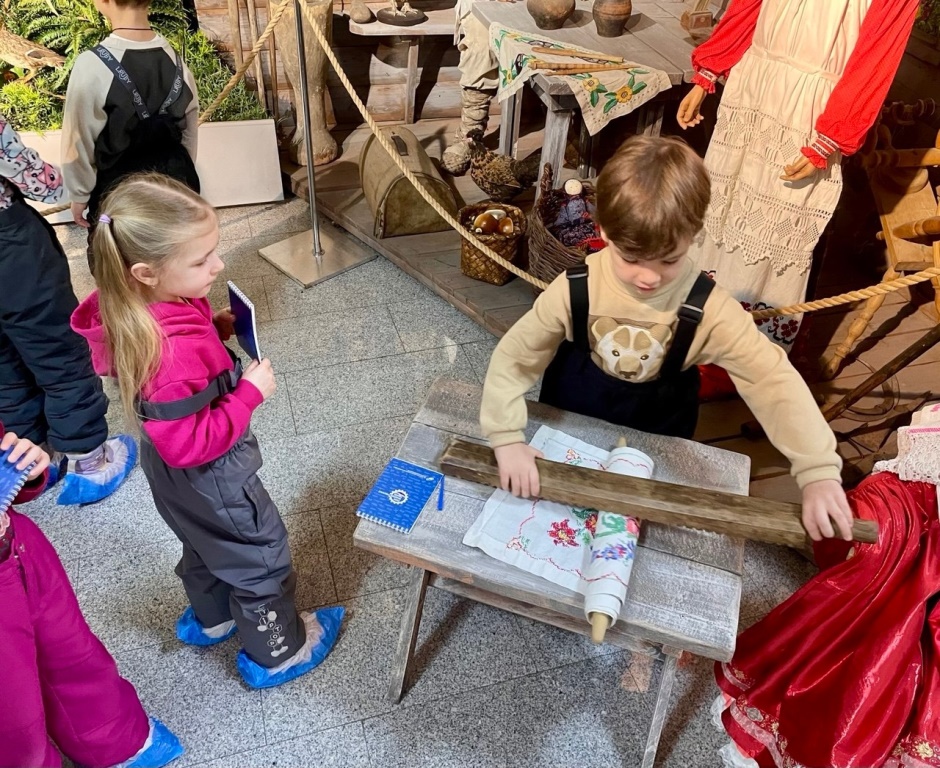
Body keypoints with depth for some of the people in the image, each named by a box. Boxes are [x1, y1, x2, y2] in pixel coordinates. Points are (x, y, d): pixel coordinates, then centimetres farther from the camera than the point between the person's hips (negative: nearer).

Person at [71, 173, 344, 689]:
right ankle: (277, 652, 40)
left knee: (207, 544, 33)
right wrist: (250, 392, -28)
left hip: (180, 474, 9)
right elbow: (190, 444, -34)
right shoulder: (172, 354, -42)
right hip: (209, 476, -9)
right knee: (261, 556, 15)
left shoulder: (134, 310, -13)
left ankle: (209, 619, 60)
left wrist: (214, 329, -8)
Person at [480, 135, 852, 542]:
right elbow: (512, 357, -20)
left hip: (655, 448, 0)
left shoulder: (708, 309, -25)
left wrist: (819, 472, -35)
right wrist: (506, 438, -31)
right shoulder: (575, 290, -25)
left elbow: (774, 379, -26)